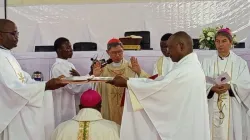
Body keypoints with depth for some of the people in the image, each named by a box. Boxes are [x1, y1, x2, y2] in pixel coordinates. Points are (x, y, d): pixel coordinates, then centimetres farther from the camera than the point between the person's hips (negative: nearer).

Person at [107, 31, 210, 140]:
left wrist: (126, 82, -9)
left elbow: (157, 86, -19)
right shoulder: (192, 65, 9)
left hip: (184, 131, -9)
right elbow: (163, 83, 10)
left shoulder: (185, 70, -23)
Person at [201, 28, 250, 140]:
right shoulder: (207, 62, 6)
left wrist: (230, 86, -22)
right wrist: (212, 88, -22)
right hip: (212, 110, 1)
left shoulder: (240, 63, 4)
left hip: (233, 111, 0)